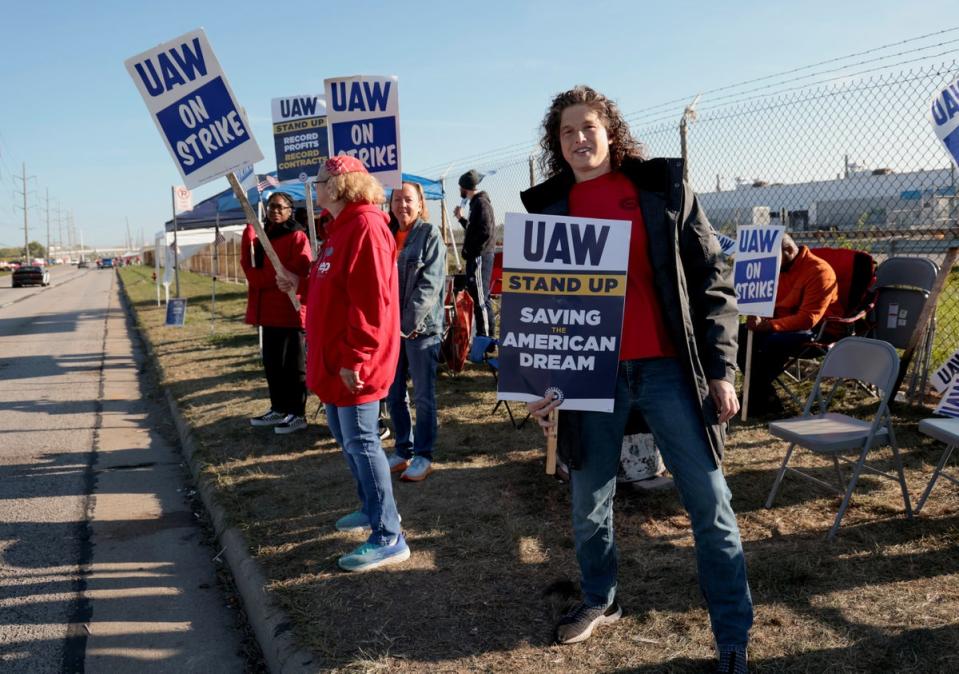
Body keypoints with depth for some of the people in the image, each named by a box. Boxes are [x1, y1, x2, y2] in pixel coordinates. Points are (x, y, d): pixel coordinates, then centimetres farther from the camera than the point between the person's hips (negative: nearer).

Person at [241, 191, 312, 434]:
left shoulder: (297, 236, -7)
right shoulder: (264, 236, 18)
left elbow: (298, 270, -18)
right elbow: (249, 264, 11)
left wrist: (260, 278, -12)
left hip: (289, 308, -8)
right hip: (268, 309, 8)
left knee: (292, 363, -2)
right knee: (272, 362, 13)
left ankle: (297, 414, 5)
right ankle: (279, 409, 24)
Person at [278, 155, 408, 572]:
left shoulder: (365, 227, -18)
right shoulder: (342, 227, 15)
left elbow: (370, 300, -24)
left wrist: (354, 358, -25)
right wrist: (301, 284, 20)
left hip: (354, 362, -11)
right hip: (335, 357, 11)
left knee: (361, 442, -7)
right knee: (343, 433, 20)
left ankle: (389, 538, 1)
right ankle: (372, 508, 35)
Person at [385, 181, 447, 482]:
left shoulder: (430, 234, -4)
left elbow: (430, 284, -12)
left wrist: (407, 322, -16)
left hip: (421, 327, -5)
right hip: (390, 326, 5)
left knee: (423, 396, 2)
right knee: (394, 395, 11)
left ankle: (423, 456, 12)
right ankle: (403, 451, 24)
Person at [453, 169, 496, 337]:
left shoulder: (481, 203, -12)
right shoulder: (476, 202, 18)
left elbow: (486, 232, -22)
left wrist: (472, 252, -19)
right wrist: (461, 218, 26)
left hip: (479, 257, -10)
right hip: (478, 256, 10)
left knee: (480, 298, -9)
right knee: (482, 298, 14)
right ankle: (488, 335, 20)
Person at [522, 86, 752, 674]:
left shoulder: (663, 188, 2)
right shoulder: (548, 207, 7)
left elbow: (712, 280, 1)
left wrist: (721, 367, -4)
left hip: (668, 367, -2)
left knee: (711, 504, 3)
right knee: (589, 505, 14)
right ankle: (600, 601, 37)